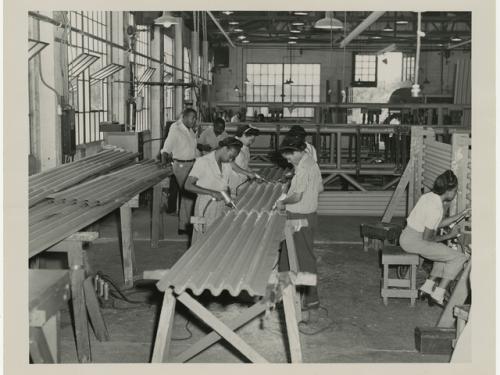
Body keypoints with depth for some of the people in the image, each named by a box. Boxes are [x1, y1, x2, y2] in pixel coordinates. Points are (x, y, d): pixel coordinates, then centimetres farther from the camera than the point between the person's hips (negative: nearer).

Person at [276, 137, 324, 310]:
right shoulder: (311, 162, 9)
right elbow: (319, 188, 17)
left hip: (301, 217, -10)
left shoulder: (304, 168, -23)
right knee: (288, 253, 19)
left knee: (304, 256, 0)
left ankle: (311, 298, 10)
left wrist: (283, 203, -9)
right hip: (307, 213, 10)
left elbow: (297, 196, -27)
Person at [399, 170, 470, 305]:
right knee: (459, 258, -6)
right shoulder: (436, 208, -22)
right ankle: (438, 295, -2)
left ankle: (427, 287, 22)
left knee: (445, 253, 27)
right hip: (415, 242, -10)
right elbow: (427, 238, -18)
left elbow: (437, 224, 16)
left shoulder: (428, 196, 6)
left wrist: (460, 215, 16)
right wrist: (449, 236, -5)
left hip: (407, 237, 10)